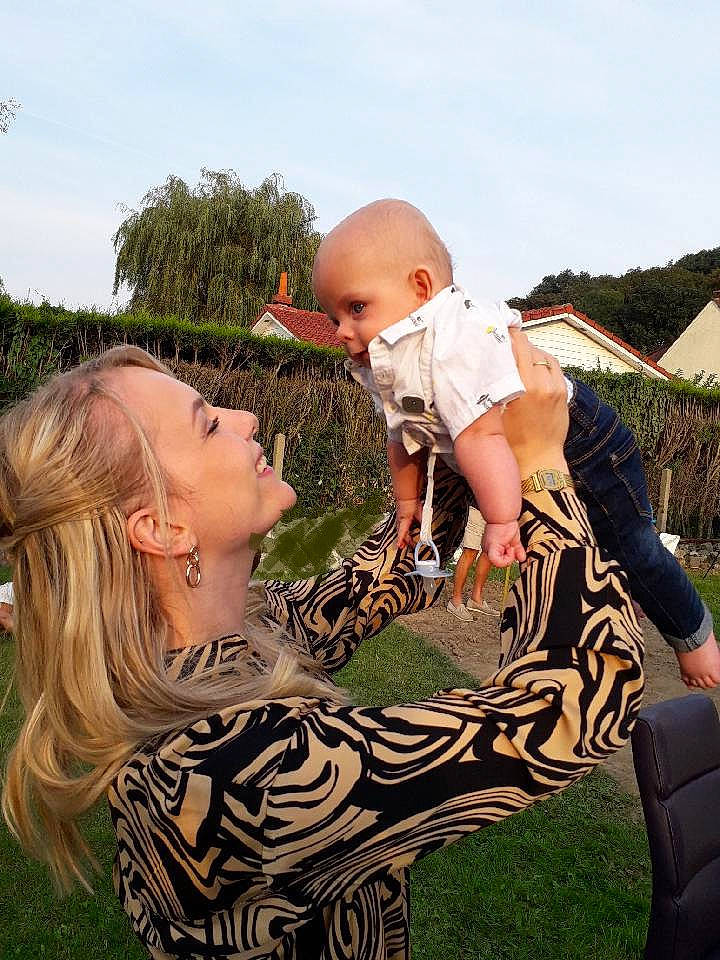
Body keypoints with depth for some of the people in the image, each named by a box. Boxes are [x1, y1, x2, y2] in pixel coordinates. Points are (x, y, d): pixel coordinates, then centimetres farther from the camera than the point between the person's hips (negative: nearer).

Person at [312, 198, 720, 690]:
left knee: (629, 548, 3)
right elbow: (407, 439, 8)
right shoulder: (386, 370, -4)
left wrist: (500, 520, -45)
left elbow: (480, 436, -44)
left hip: (586, 445, -9)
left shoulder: (457, 340, -38)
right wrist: (408, 504, 12)